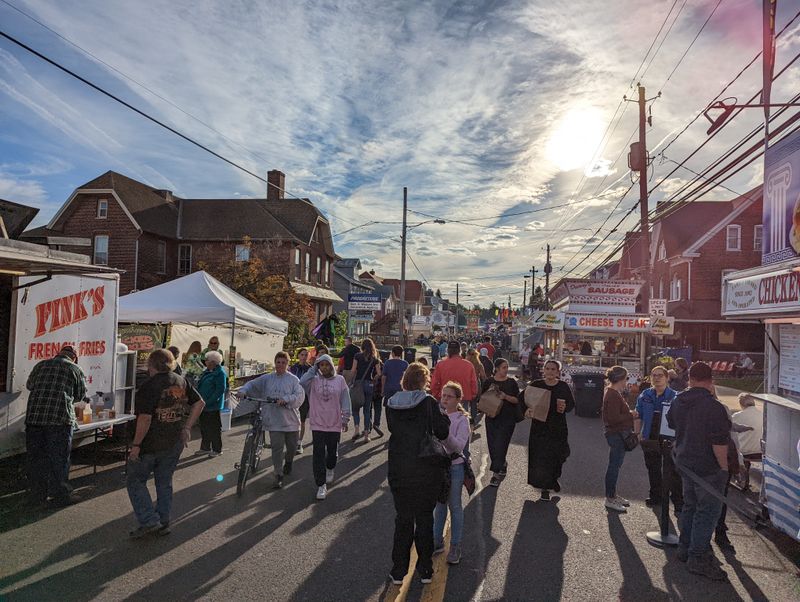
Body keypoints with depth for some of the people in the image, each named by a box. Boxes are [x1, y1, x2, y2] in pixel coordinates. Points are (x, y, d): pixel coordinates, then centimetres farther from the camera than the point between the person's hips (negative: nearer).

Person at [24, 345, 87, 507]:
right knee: (59, 459, 3)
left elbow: (29, 385, 29)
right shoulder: (75, 369, 5)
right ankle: (61, 496, 10)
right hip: (60, 419, -4)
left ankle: (37, 495, 21)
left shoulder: (41, 365, 14)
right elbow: (80, 396, 12)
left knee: (36, 458, 13)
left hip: (34, 416, 4)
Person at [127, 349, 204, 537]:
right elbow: (200, 403, 8)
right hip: (175, 444, 6)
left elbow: (145, 418, -23)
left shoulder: (149, 386, -17)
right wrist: (186, 428, 11)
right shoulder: (181, 382, 3)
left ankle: (149, 521, 5)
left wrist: (136, 445, -15)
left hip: (151, 444, -6)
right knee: (165, 482, 17)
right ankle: (163, 523, 23)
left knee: (135, 481, 10)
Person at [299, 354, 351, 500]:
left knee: (332, 451, 16)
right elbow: (302, 383, -22)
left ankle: (330, 470, 47)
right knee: (319, 454, -3)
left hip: (335, 423, 1)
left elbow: (345, 400, 2)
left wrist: (345, 418, -1)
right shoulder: (314, 380, -2)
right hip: (317, 423, -1)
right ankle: (321, 485, 5)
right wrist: (313, 369, -13)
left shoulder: (340, 380, -1)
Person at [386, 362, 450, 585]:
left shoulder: (391, 405, -2)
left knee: (403, 519, 16)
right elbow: (442, 433, -11)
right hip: (426, 471, -2)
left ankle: (398, 571, 22)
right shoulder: (429, 403, -12)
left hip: (399, 471, 2)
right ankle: (425, 570, 24)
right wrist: (444, 418, 8)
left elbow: (393, 429, 9)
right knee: (425, 518, 14)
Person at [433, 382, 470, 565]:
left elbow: (459, 446, -22)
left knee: (454, 506, 7)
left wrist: (445, 433, -34)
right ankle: (437, 541, 31)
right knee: (439, 504, 17)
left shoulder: (462, 420, -11)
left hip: (455, 466, -4)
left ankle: (455, 547, 20)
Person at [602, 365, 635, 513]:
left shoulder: (613, 392, 13)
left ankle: (613, 495, 27)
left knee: (615, 465, 17)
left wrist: (629, 413, 7)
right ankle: (610, 499, 6)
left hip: (618, 434, 11)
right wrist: (630, 415, -14)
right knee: (614, 466, -3)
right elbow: (614, 418, -25)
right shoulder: (613, 395, -20)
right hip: (617, 434, -11)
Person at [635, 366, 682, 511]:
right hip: (650, 439, 4)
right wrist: (638, 433, 5)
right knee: (653, 469, 16)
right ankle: (655, 496, 31)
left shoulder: (674, 397, -5)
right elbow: (638, 417, 10)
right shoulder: (645, 395, 6)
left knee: (672, 472, -4)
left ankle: (678, 502, 7)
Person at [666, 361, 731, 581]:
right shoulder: (714, 407, -22)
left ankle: (685, 548, 30)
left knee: (690, 505, 20)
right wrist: (723, 467, -12)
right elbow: (719, 442, -22)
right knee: (708, 511, 3)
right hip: (708, 468, -7)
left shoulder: (678, 402, 2)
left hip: (685, 462, 7)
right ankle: (697, 558, 9)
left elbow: (670, 423, 19)